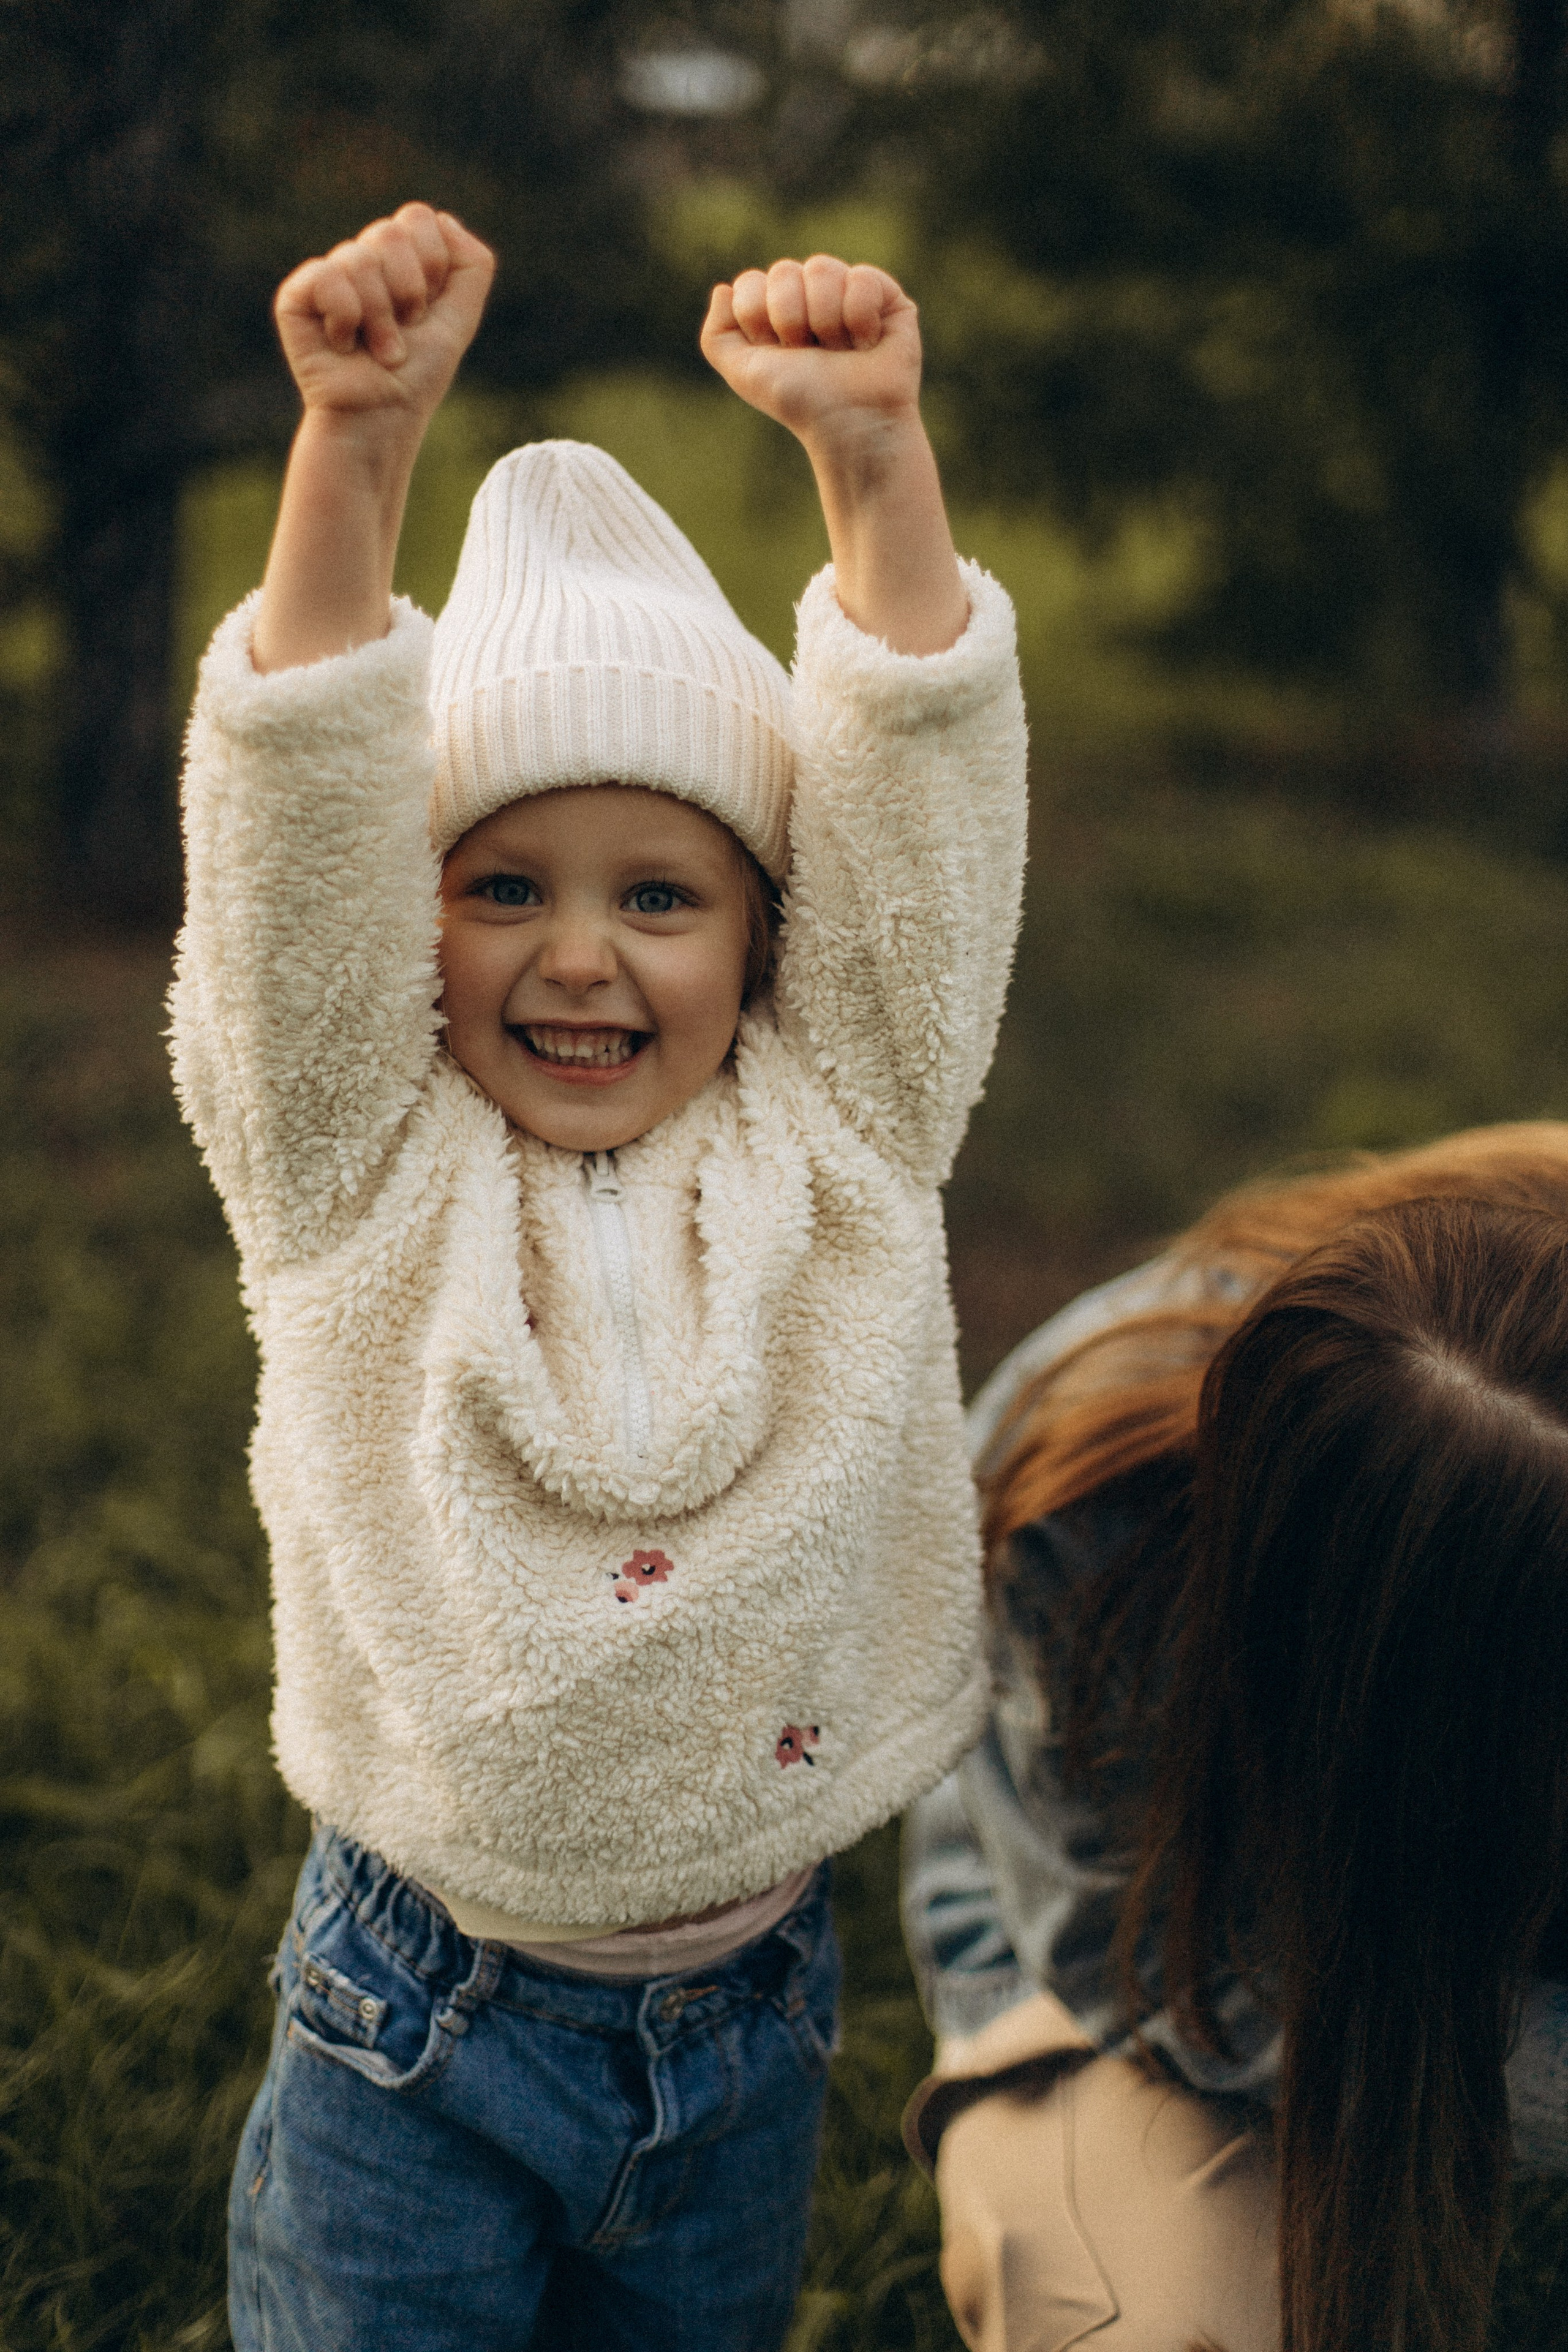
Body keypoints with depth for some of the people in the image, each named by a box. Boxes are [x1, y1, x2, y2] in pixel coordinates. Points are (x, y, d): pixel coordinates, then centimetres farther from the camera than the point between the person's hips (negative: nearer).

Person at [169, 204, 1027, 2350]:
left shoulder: (834, 1143, -5)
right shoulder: (365, 1170, -10)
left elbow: (921, 790, -16)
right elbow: (305, 811, -23)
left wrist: (875, 456, -30)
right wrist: (359, 445, -37)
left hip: (749, 2018, 2)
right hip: (421, 2024, -2)